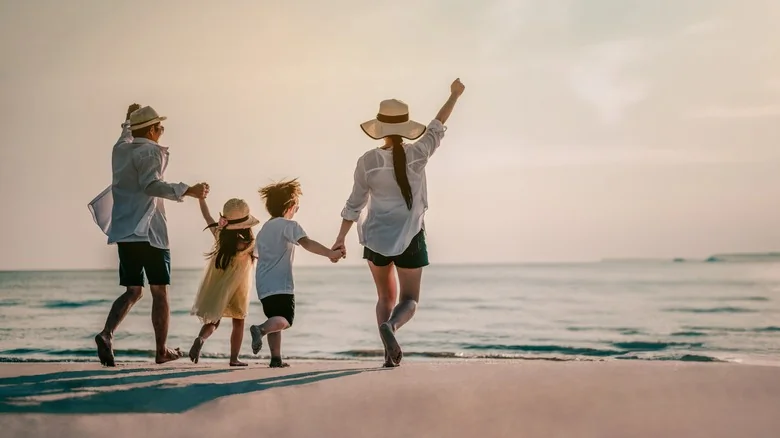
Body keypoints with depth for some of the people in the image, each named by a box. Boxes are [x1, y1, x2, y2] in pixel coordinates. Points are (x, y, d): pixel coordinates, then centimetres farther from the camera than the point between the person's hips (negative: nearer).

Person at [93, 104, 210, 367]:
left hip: (123, 232, 7)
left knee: (132, 291, 11)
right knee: (159, 291, 4)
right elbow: (151, 184, -25)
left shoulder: (121, 149, 14)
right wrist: (187, 191, -32)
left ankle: (107, 333, -13)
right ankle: (162, 351, 9)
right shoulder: (151, 152, -9)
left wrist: (130, 119, 55)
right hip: (149, 232, -7)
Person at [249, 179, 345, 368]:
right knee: (284, 320, -7)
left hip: (264, 286, 8)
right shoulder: (289, 225, -5)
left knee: (275, 319, 14)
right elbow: (307, 243, -21)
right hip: (281, 284, -8)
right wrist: (330, 253, -30)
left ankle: (276, 358, 4)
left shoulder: (264, 228, 21)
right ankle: (261, 329, -34)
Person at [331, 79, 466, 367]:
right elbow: (437, 127, 6)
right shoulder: (417, 154, -11)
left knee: (386, 297, 19)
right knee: (409, 300, 6)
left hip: (376, 238, 1)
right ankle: (390, 325, -28)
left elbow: (355, 204, -6)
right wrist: (454, 95, 21)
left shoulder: (368, 161, -11)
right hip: (409, 238, -1)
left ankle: (390, 353, 6)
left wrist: (341, 239, 4)